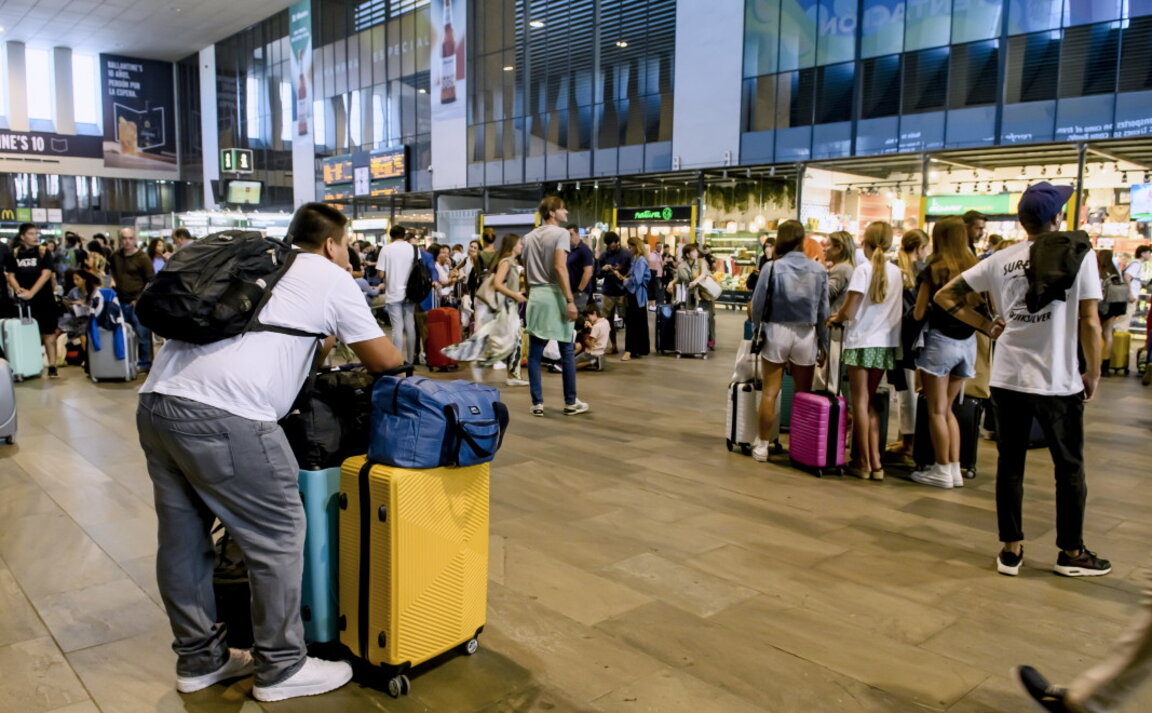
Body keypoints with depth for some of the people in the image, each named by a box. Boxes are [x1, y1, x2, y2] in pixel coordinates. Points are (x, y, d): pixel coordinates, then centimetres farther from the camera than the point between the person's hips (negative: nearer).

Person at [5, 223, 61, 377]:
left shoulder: (43, 252, -1)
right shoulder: (14, 254, 5)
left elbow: (46, 274, -11)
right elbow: (10, 275, 3)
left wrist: (31, 292, -19)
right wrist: (18, 289, -16)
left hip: (43, 298, -2)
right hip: (22, 300, 2)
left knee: (48, 332, -2)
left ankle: (52, 366, -1)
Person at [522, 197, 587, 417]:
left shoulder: (529, 237, 17)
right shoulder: (560, 233, -5)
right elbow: (559, 268, -16)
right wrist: (570, 300, -18)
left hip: (536, 295, 6)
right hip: (555, 294, -6)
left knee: (534, 353, 5)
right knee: (567, 352, 4)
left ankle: (537, 403, 6)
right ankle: (570, 402, 10)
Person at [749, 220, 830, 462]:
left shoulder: (772, 268, -9)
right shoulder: (819, 270, -2)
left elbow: (757, 306, -5)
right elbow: (823, 311, 3)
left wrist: (758, 322, 17)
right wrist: (823, 344, 13)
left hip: (776, 332, -1)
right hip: (806, 336, 2)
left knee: (770, 392, 7)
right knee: (804, 394, 13)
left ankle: (763, 445, 14)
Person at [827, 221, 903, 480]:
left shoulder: (863, 269, -11)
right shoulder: (896, 272, 5)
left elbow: (848, 312, -14)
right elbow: (889, 309, 13)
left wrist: (834, 319, 8)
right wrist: (842, 315, 19)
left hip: (861, 341, -5)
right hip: (885, 343, 5)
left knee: (860, 401, 3)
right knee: (870, 401, 13)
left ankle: (864, 462, 7)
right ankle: (875, 461, 10)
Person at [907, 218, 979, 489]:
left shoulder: (933, 270, -9)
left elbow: (919, 314, -6)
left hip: (940, 341, -5)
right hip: (967, 342, 6)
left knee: (936, 410, 4)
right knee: (947, 409, 16)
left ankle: (942, 470, 9)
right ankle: (955, 468, 16)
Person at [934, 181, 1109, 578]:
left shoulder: (1001, 260, 4)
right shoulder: (1080, 254, -5)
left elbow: (945, 297, 5)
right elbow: (1089, 322, -8)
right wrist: (1093, 373, 3)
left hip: (1008, 378, 3)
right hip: (1059, 381, -3)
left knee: (1010, 465, 11)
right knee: (1069, 468, 13)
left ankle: (1011, 550, 18)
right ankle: (1071, 553, 24)